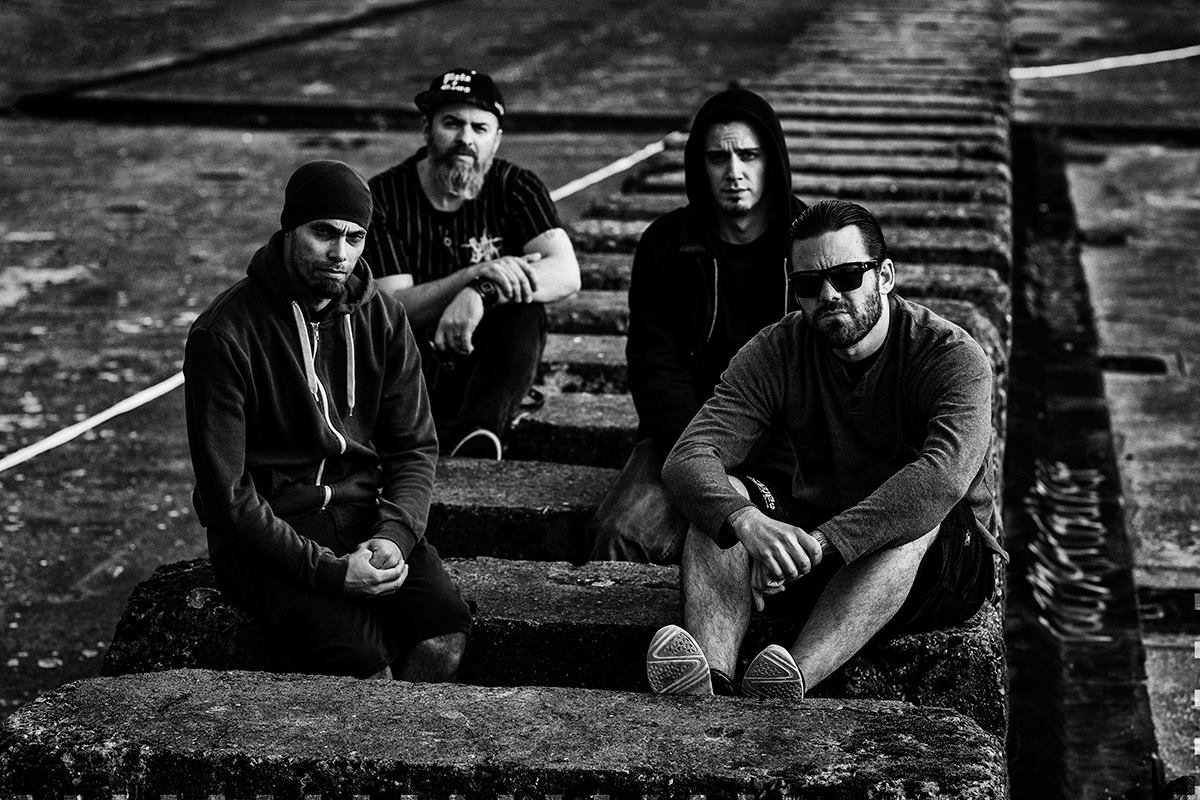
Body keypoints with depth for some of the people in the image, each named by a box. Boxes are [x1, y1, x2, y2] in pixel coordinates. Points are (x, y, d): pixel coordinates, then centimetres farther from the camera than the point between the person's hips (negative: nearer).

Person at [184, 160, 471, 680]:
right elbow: (227, 494, -13)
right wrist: (326, 569, -21)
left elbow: (415, 447, 7)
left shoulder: (381, 317, 5)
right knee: (363, 659, -29)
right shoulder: (222, 335, -11)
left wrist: (394, 535, -13)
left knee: (443, 635, -23)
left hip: (367, 516, 4)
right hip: (266, 536, -4)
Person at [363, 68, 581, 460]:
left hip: (489, 372, 2)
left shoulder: (515, 188, -3)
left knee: (525, 309, -29)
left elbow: (566, 274, -19)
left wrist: (482, 293, -36)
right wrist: (476, 273, -30)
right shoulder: (383, 197, -6)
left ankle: (476, 434, -38)